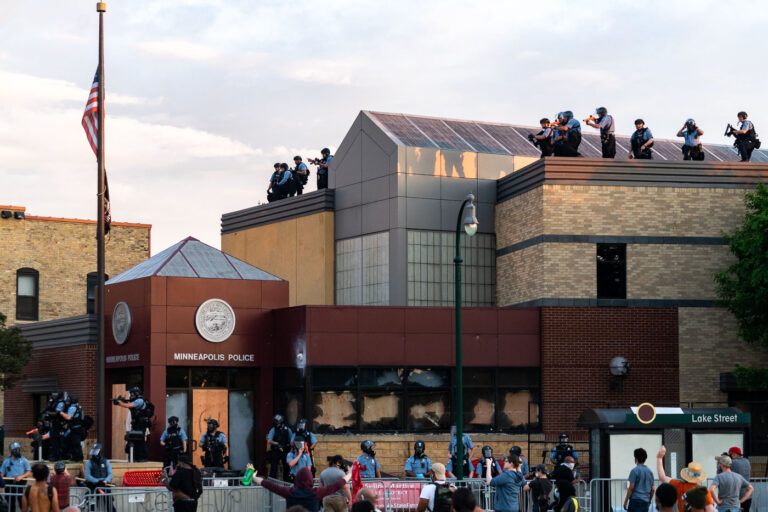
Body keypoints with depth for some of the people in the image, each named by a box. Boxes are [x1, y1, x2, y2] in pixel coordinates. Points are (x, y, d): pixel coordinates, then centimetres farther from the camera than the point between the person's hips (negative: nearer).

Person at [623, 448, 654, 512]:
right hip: (646, 502, 6)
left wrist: (626, 501, -5)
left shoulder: (634, 471, -7)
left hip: (636, 500, -6)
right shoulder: (650, 472, 11)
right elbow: (652, 490, 13)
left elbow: (631, 488, -10)